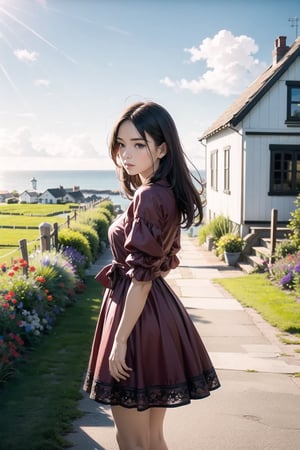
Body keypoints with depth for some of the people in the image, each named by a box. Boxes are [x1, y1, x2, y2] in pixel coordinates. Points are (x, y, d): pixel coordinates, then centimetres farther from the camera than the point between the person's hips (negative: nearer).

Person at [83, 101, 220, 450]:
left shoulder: (148, 197, -19)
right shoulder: (166, 193, 10)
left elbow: (141, 278, -21)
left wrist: (119, 340, -17)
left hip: (139, 316, -10)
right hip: (160, 312, 10)